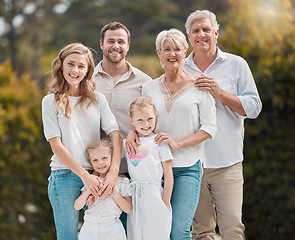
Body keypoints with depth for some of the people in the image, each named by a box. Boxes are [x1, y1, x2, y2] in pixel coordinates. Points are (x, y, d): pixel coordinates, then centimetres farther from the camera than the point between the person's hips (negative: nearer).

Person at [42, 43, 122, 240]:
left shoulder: (98, 99, 10)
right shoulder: (51, 102, 2)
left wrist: (113, 172, -15)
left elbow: (115, 135, 1)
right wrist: (84, 175, -14)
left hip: (97, 176, 3)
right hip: (65, 177, -3)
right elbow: (56, 144, -5)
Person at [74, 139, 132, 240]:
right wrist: (88, 192, -11)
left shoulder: (122, 181, 1)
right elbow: (77, 206, 4)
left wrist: (114, 193, -14)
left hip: (112, 230, -2)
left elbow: (128, 209, -3)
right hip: (89, 228, 2)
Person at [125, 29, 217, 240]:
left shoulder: (199, 86, 1)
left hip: (188, 168, -3)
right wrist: (133, 132, -7)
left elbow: (209, 128, -3)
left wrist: (178, 143, -15)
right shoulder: (149, 88, 11)